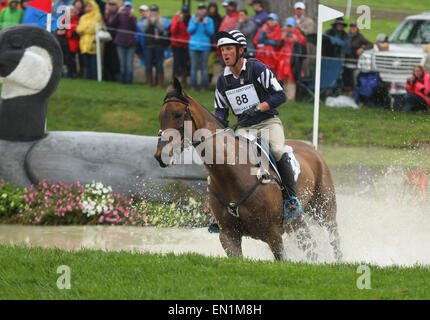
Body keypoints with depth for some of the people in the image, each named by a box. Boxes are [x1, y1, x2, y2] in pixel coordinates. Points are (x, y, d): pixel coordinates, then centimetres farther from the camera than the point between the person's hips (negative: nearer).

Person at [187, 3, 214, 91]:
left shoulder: (209, 20, 5)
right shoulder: (193, 19, 8)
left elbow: (211, 32, -2)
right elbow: (189, 31, 1)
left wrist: (205, 24, -13)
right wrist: (195, 23, -11)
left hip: (205, 46, -1)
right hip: (194, 45, 1)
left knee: (204, 67, -2)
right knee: (194, 67, 1)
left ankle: (203, 86, 1)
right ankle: (193, 86, 6)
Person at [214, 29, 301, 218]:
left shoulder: (257, 68, -7)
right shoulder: (223, 80, 8)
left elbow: (280, 95, -11)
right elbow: (220, 110, 18)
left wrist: (257, 108, -23)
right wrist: (218, 121, -7)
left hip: (269, 122, -5)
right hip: (245, 129, 5)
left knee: (278, 151, -32)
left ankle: (291, 198, -24)